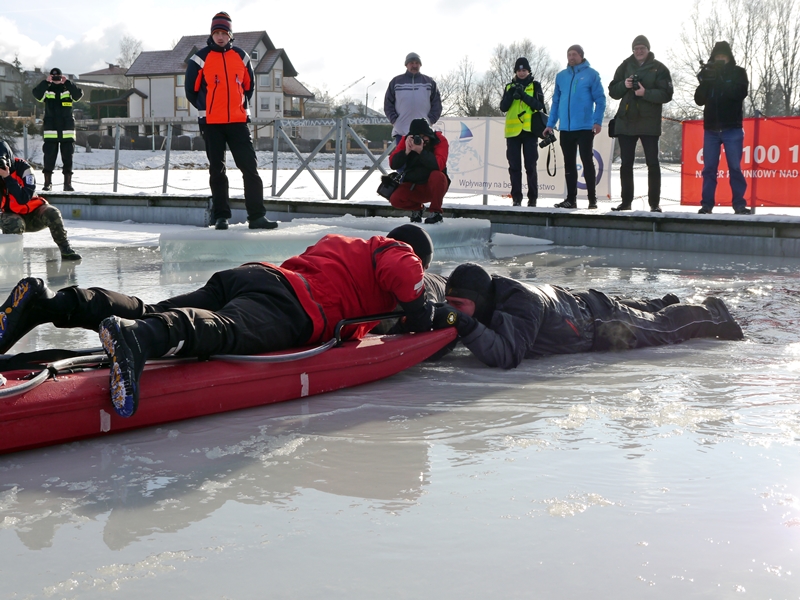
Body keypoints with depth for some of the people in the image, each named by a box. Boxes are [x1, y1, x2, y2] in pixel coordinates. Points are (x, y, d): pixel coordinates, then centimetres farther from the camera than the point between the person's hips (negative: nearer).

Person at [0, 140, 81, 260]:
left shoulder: (23, 168, -18)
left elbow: (24, 198, -27)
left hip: (31, 211, -1)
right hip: (11, 214, 1)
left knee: (51, 213, -30)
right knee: (15, 225, -35)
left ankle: (65, 250, -18)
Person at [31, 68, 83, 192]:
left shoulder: (68, 89, 7)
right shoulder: (47, 90, 7)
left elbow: (79, 94, -11)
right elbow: (36, 93, -12)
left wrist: (67, 82, -17)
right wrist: (46, 82, -20)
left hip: (67, 131, 0)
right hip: (51, 131, 0)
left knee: (68, 158, 3)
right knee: (49, 157, 0)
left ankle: (68, 183, 8)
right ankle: (48, 183, 7)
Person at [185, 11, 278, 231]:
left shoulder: (241, 56, 8)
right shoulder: (201, 58, -1)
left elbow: (249, 85, 19)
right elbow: (191, 89, 5)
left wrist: (243, 106, 11)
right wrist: (206, 109, 5)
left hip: (238, 121, 2)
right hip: (212, 123, -2)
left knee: (250, 167, -4)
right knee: (216, 170, 4)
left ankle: (257, 216, -2)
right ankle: (220, 217, 9)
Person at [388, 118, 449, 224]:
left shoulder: (439, 140, -15)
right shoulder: (407, 140, -7)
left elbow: (439, 165, -31)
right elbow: (393, 164, -12)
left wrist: (421, 151, -39)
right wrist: (406, 151, -28)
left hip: (434, 186, -2)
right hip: (413, 187, 2)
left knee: (437, 176, -35)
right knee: (395, 199, -23)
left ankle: (436, 212, -15)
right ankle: (416, 208, 12)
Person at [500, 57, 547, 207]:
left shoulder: (535, 86, 8)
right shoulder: (510, 86, 14)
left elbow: (539, 105, -6)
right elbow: (503, 107, 4)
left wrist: (523, 95, -17)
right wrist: (511, 94, -13)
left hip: (530, 130, -2)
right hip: (513, 131, 2)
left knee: (530, 166, -4)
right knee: (514, 166, 1)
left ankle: (533, 198, 0)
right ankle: (516, 197, 5)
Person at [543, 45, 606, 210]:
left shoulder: (591, 74, -2)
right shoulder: (561, 76, 12)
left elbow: (600, 99, -5)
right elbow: (556, 102, 15)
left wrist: (597, 121, -16)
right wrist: (550, 124, 9)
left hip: (585, 127, -5)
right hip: (565, 128, 5)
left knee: (587, 161, -3)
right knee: (569, 164, 8)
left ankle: (592, 199, 1)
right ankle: (571, 199, 15)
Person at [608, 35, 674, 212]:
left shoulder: (659, 69, 0)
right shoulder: (625, 67, 11)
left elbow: (666, 94, -9)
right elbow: (613, 91, 9)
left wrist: (646, 93, -22)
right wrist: (624, 85, -11)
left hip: (649, 123, -3)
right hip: (626, 122, 4)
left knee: (653, 163, -3)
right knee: (626, 164, 7)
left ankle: (655, 203, 1)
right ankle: (626, 201, 16)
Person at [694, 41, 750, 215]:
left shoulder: (738, 73, 4)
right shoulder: (708, 73, 11)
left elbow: (740, 94, -13)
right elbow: (699, 100, 5)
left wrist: (720, 81, -19)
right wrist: (704, 82, -12)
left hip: (732, 129, -2)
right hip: (711, 129, 2)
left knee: (735, 167, -5)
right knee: (709, 168, 1)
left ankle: (739, 204, -2)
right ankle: (706, 204, 3)